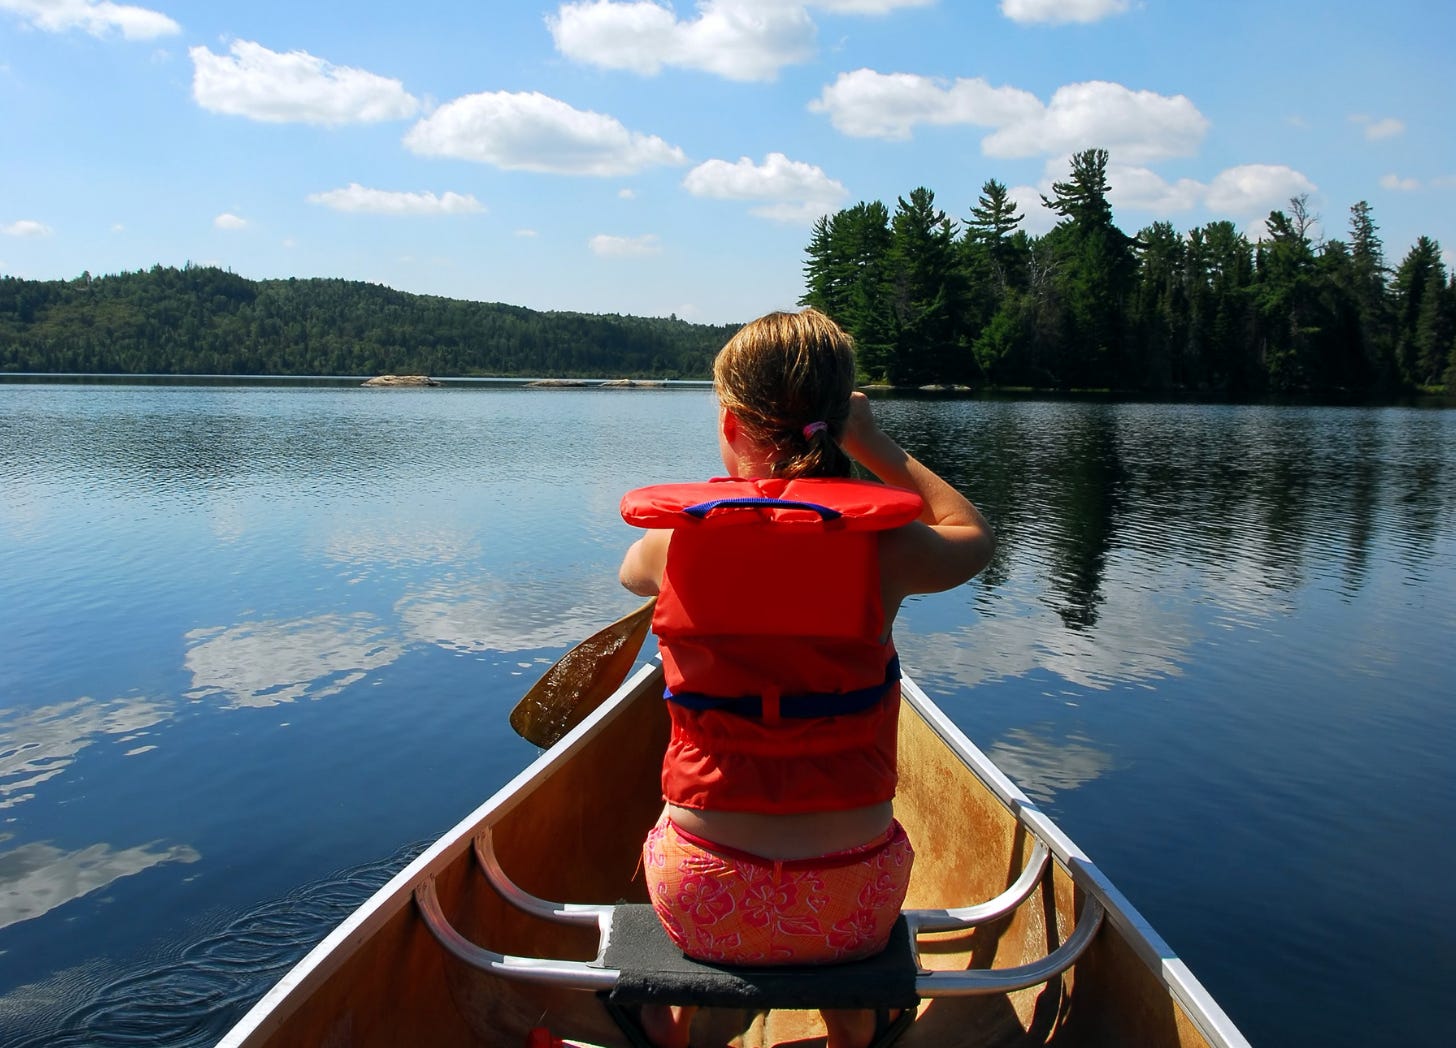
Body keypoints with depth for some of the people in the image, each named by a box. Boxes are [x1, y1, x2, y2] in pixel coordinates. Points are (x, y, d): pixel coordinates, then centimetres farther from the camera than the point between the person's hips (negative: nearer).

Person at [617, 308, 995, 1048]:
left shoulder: (672, 539, -10)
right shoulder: (883, 545, -12)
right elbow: (975, 534, 12)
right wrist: (874, 444, 12)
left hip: (704, 906, 0)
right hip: (851, 910, 1)